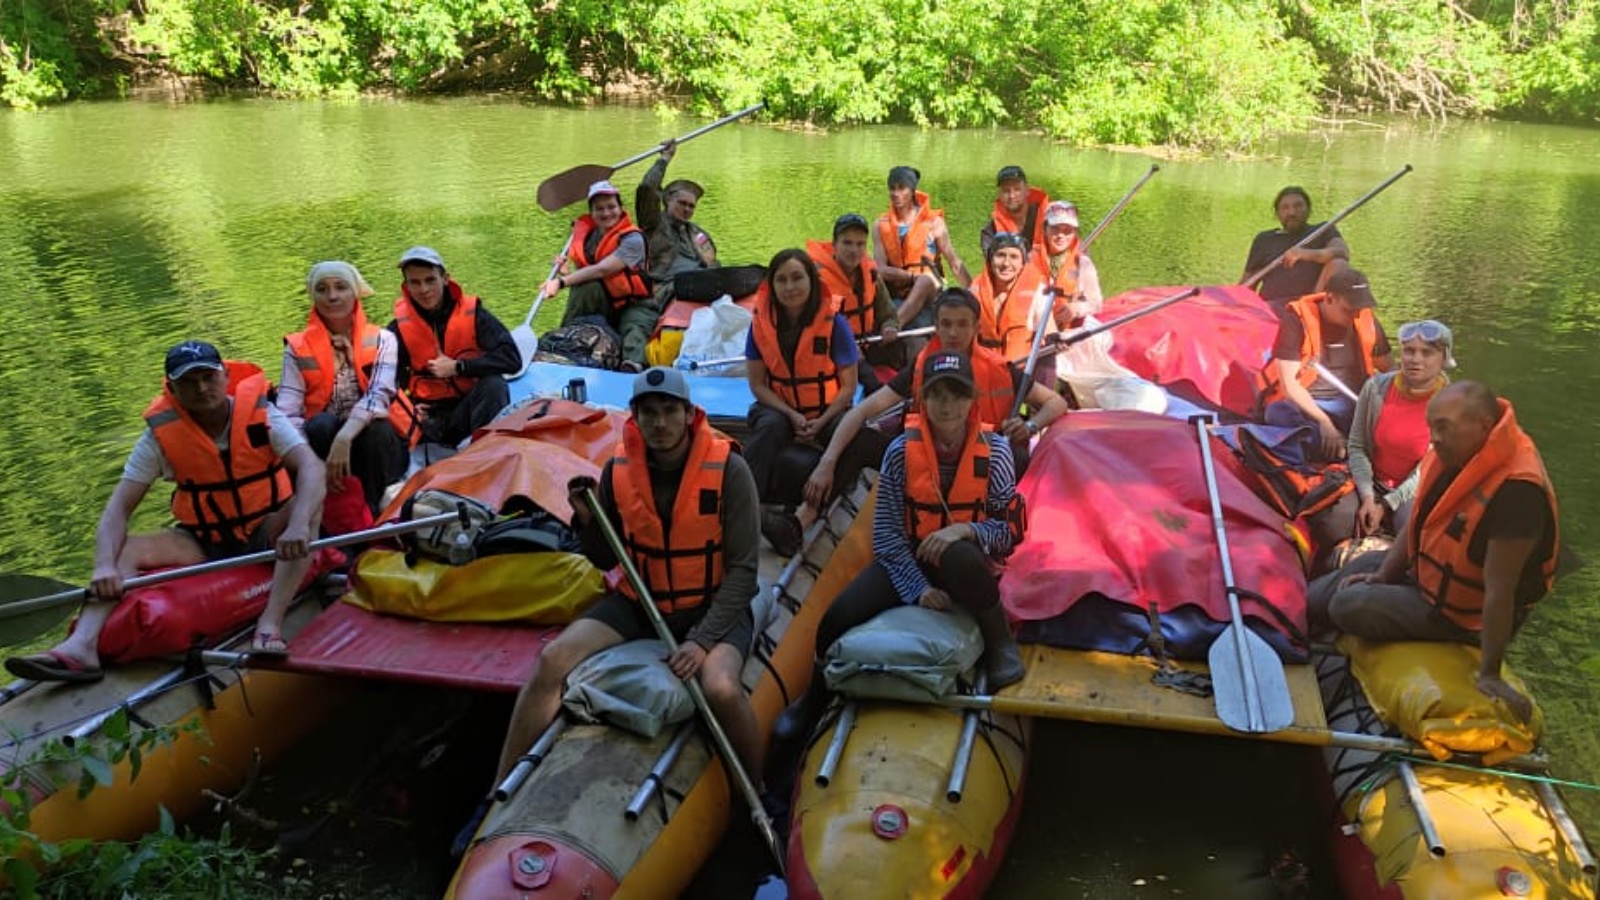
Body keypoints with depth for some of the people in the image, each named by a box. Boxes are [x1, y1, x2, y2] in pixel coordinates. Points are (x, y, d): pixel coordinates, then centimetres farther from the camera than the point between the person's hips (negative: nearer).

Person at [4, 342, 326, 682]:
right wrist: (105, 566, -31)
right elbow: (119, 507, -13)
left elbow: (311, 468, -28)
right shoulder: (161, 434, -9)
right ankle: (81, 646, -39)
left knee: (310, 502, -31)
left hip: (266, 533, -2)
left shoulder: (261, 414, -14)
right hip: (203, 544, 2)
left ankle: (270, 625, -41)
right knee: (125, 550, -18)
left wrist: (298, 526, -46)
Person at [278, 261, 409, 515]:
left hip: (377, 441, 0)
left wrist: (344, 437, -37)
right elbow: (288, 415, -10)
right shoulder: (298, 348, 2)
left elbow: (379, 395, -19)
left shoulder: (381, 340, 0)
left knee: (375, 428, -32)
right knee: (321, 423, -30)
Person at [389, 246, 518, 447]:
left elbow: (512, 359, -18)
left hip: (469, 407, -1)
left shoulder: (472, 313, -8)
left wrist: (458, 367, -20)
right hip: (429, 416, 1)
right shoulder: (400, 327, -3)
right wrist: (406, 406, -20)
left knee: (493, 384, -32)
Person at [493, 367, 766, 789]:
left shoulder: (728, 470, -15)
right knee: (551, 660, -16)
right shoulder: (619, 469, -4)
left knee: (722, 690, -32)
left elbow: (743, 569, -13)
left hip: (712, 606, -4)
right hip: (640, 601, 4)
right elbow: (607, 560, 8)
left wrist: (703, 640, -21)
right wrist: (588, 520, -13)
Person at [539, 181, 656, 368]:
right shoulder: (585, 234, 5)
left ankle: (633, 364, -64)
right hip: (602, 306, 5)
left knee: (634, 331, -37)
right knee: (587, 286, -26)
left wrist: (562, 282, -30)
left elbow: (602, 270, -27)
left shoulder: (633, 239, -14)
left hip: (635, 305, -4)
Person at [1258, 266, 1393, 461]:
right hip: (1304, 406, -4)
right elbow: (1289, 383, -13)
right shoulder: (1297, 318, -7)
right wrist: (1323, 421, -25)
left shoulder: (1365, 320, 8)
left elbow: (1390, 371, 18)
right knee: (1278, 412, -38)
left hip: (1354, 408, 4)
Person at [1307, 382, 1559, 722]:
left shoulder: (1515, 491, -36)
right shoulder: (1454, 453, -10)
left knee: (1348, 605, -13)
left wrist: (1490, 674, -30)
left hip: (1463, 615, -8)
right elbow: (1417, 522, 3)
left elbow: (1499, 590, -34)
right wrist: (1382, 577, 1)